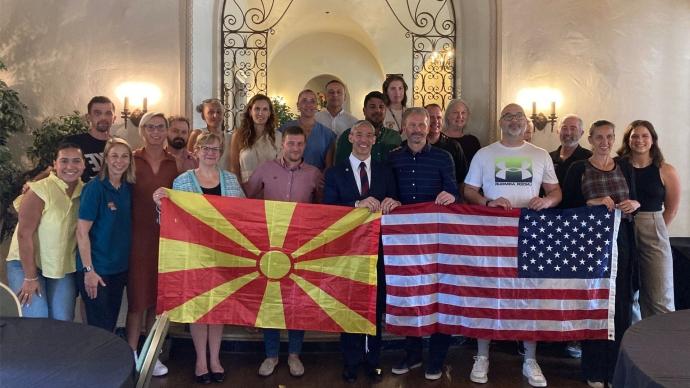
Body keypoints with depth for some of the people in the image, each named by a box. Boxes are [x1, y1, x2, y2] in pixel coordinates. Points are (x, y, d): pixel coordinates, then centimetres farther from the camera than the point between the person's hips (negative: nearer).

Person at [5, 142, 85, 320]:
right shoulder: (39, 191, -16)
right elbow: (24, 234, -17)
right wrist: (30, 277, -17)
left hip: (64, 269, 4)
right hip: (26, 264, -4)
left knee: (62, 323, 0)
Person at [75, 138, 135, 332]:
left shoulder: (128, 189, 5)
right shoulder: (95, 187, -13)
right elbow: (82, 231, -15)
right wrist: (88, 270, -17)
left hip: (120, 268, 6)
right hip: (96, 269, -6)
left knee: (111, 325, 17)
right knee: (99, 330, 1)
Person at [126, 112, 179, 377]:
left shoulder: (175, 163, 6)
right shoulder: (132, 159, 0)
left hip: (164, 237, 2)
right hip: (137, 236, -2)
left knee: (158, 296, 9)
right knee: (137, 297, 2)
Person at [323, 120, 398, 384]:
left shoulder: (385, 171, 9)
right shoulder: (335, 173, 2)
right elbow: (328, 209, -9)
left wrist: (391, 203, -18)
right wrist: (357, 204, -22)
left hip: (378, 246, 2)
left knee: (376, 303, 9)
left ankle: (373, 360, 24)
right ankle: (351, 362, 22)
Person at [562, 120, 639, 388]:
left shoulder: (624, 167, 10)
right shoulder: (578, 169, -1)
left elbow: (635, 200, 15)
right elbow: (567, 205, -5)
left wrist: (634, 204, -7)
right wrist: (593, 202, -19)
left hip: (620, 240, 3)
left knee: (620, 303, 3)